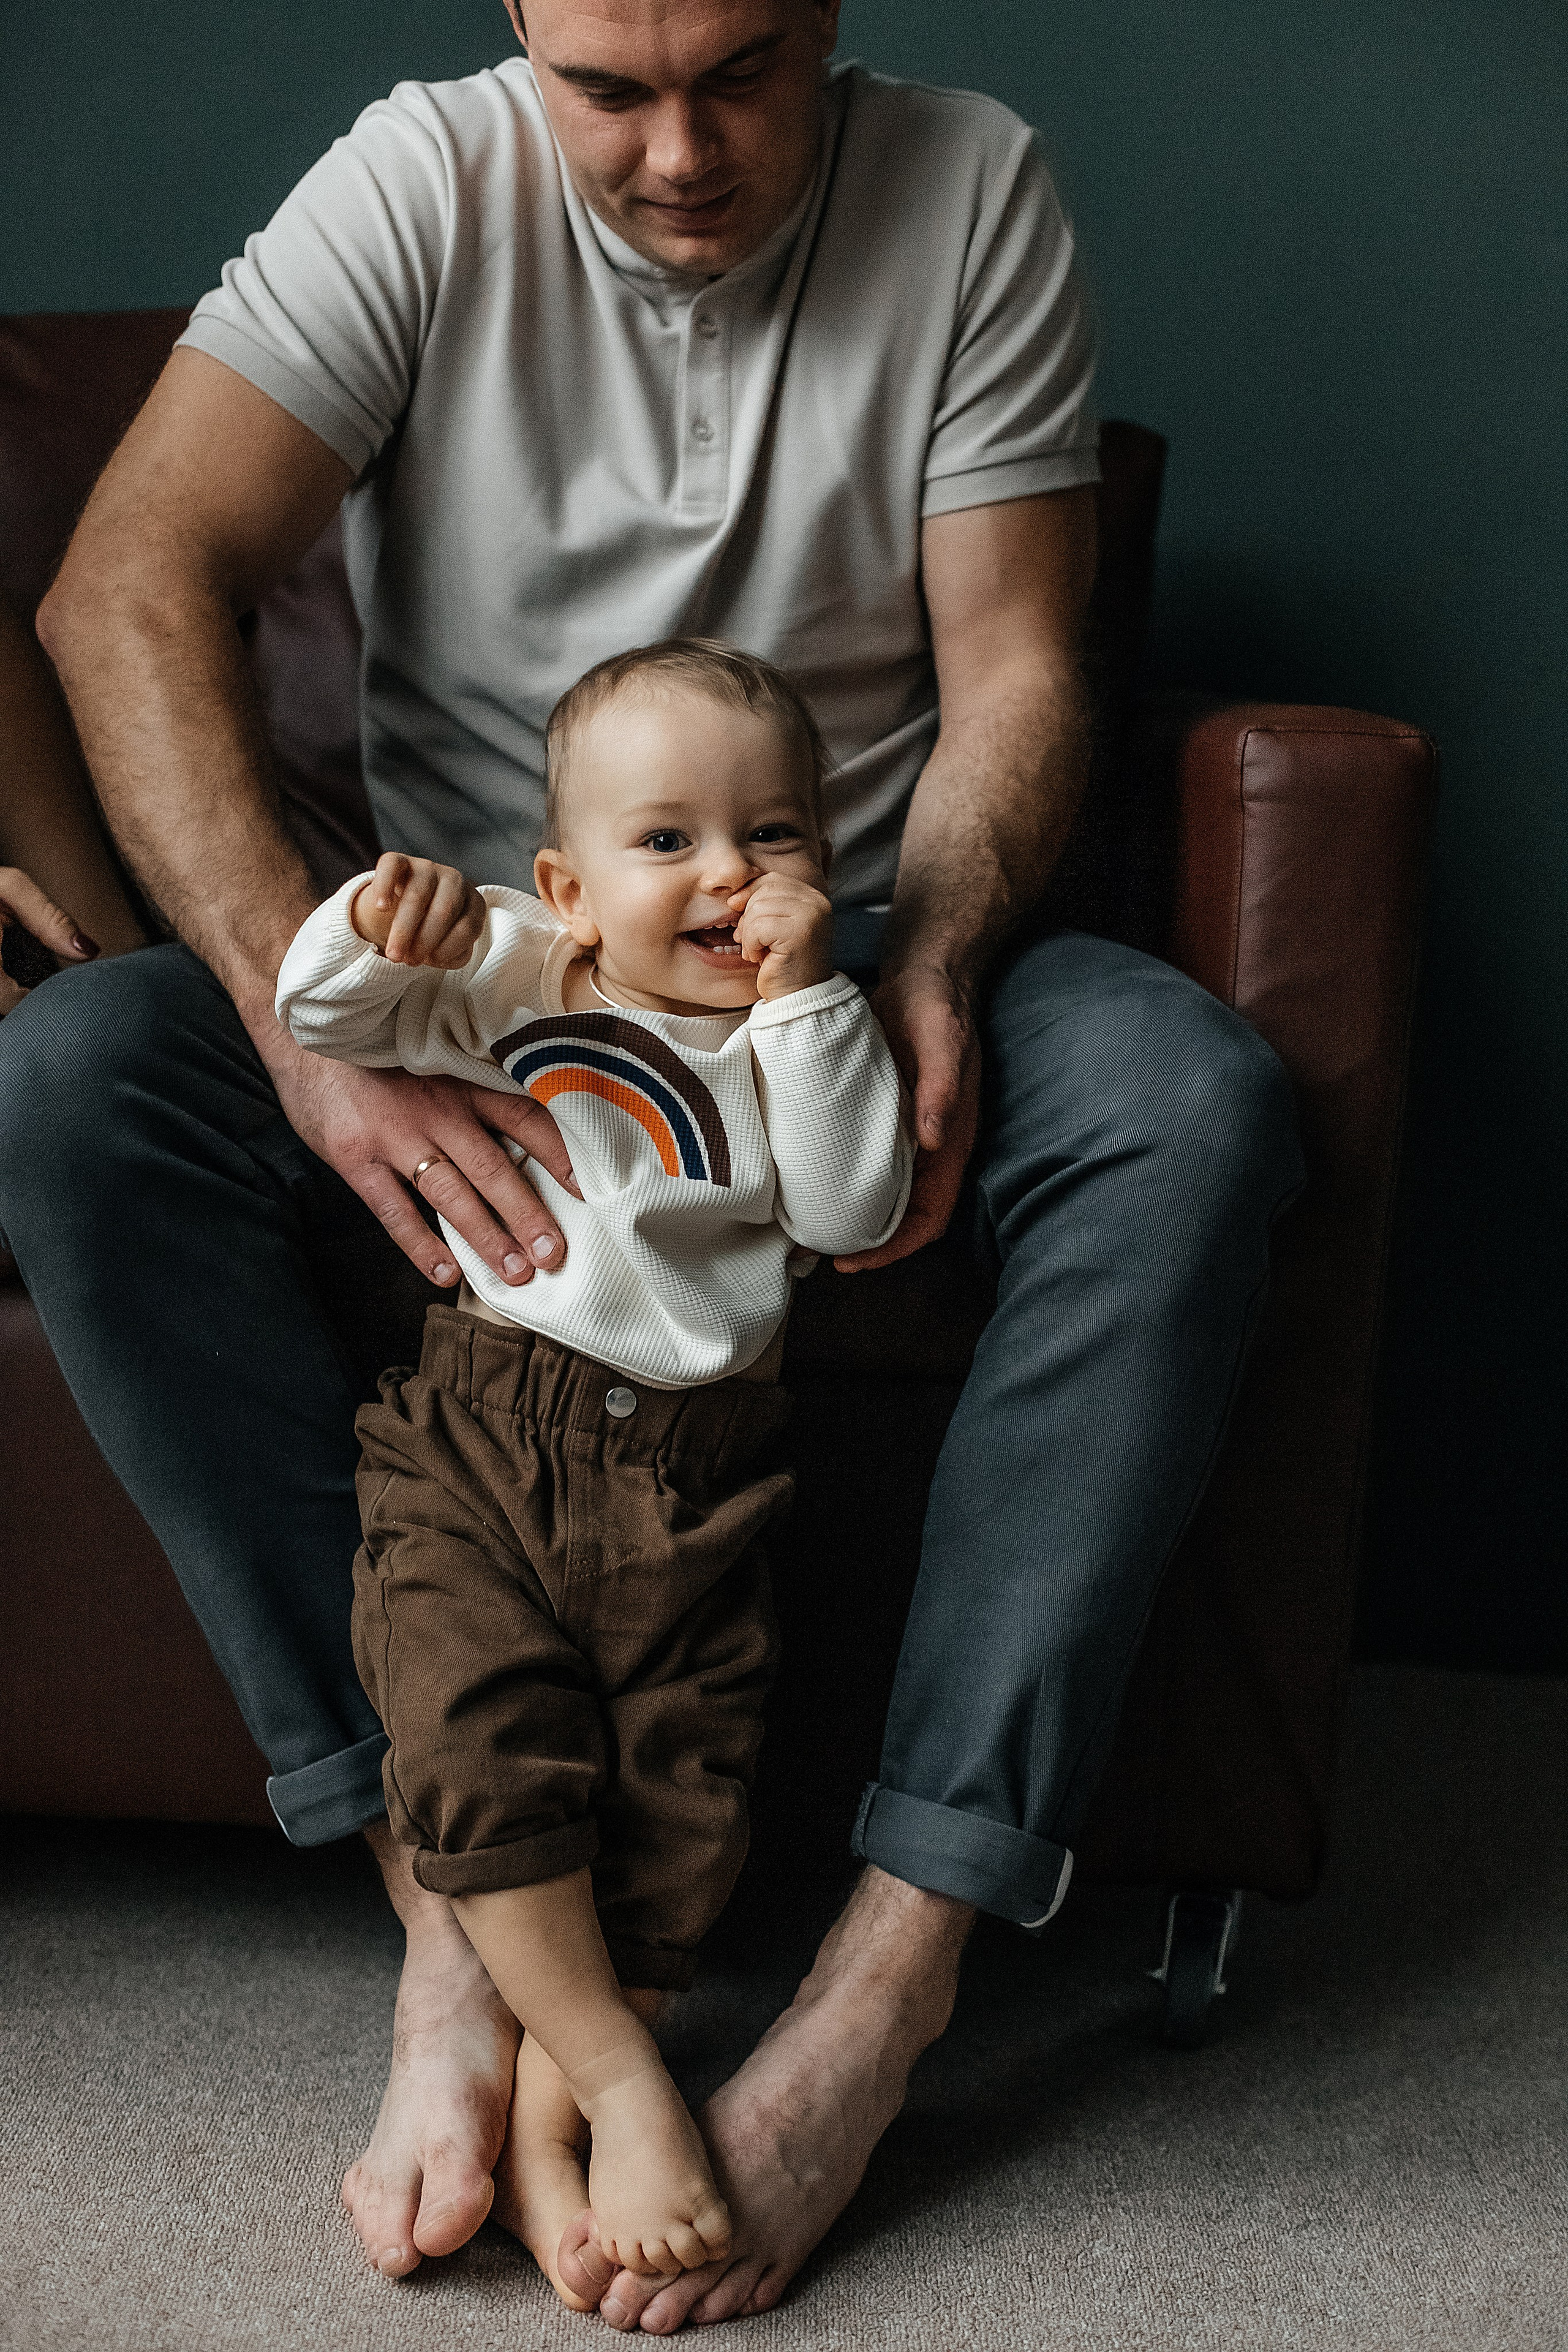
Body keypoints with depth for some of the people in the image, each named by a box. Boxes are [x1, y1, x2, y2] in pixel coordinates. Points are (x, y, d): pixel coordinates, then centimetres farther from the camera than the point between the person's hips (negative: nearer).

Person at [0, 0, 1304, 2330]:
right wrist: (317, 1023, -33)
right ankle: (444, 1891, -26)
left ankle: (897, 1963, -29)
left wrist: (931, 971, -24)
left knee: (1191, 1096, -31)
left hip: (843, 959, 0)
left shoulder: (970, 188, -1)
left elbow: (1014, 671, -2)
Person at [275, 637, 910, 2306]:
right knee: (481, 1755, -16)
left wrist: (806, 997, -10)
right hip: (481, 1433, -1)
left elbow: (852, 1209, -7)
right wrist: (377, 917, -15)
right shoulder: (507, 974, 8)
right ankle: (626, 2089, -3)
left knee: (678, 1802, -1)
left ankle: (541, 2111, 14)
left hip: (692, 1472, 1)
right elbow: (321, 1011, 6)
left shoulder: (801, 1030, 8)